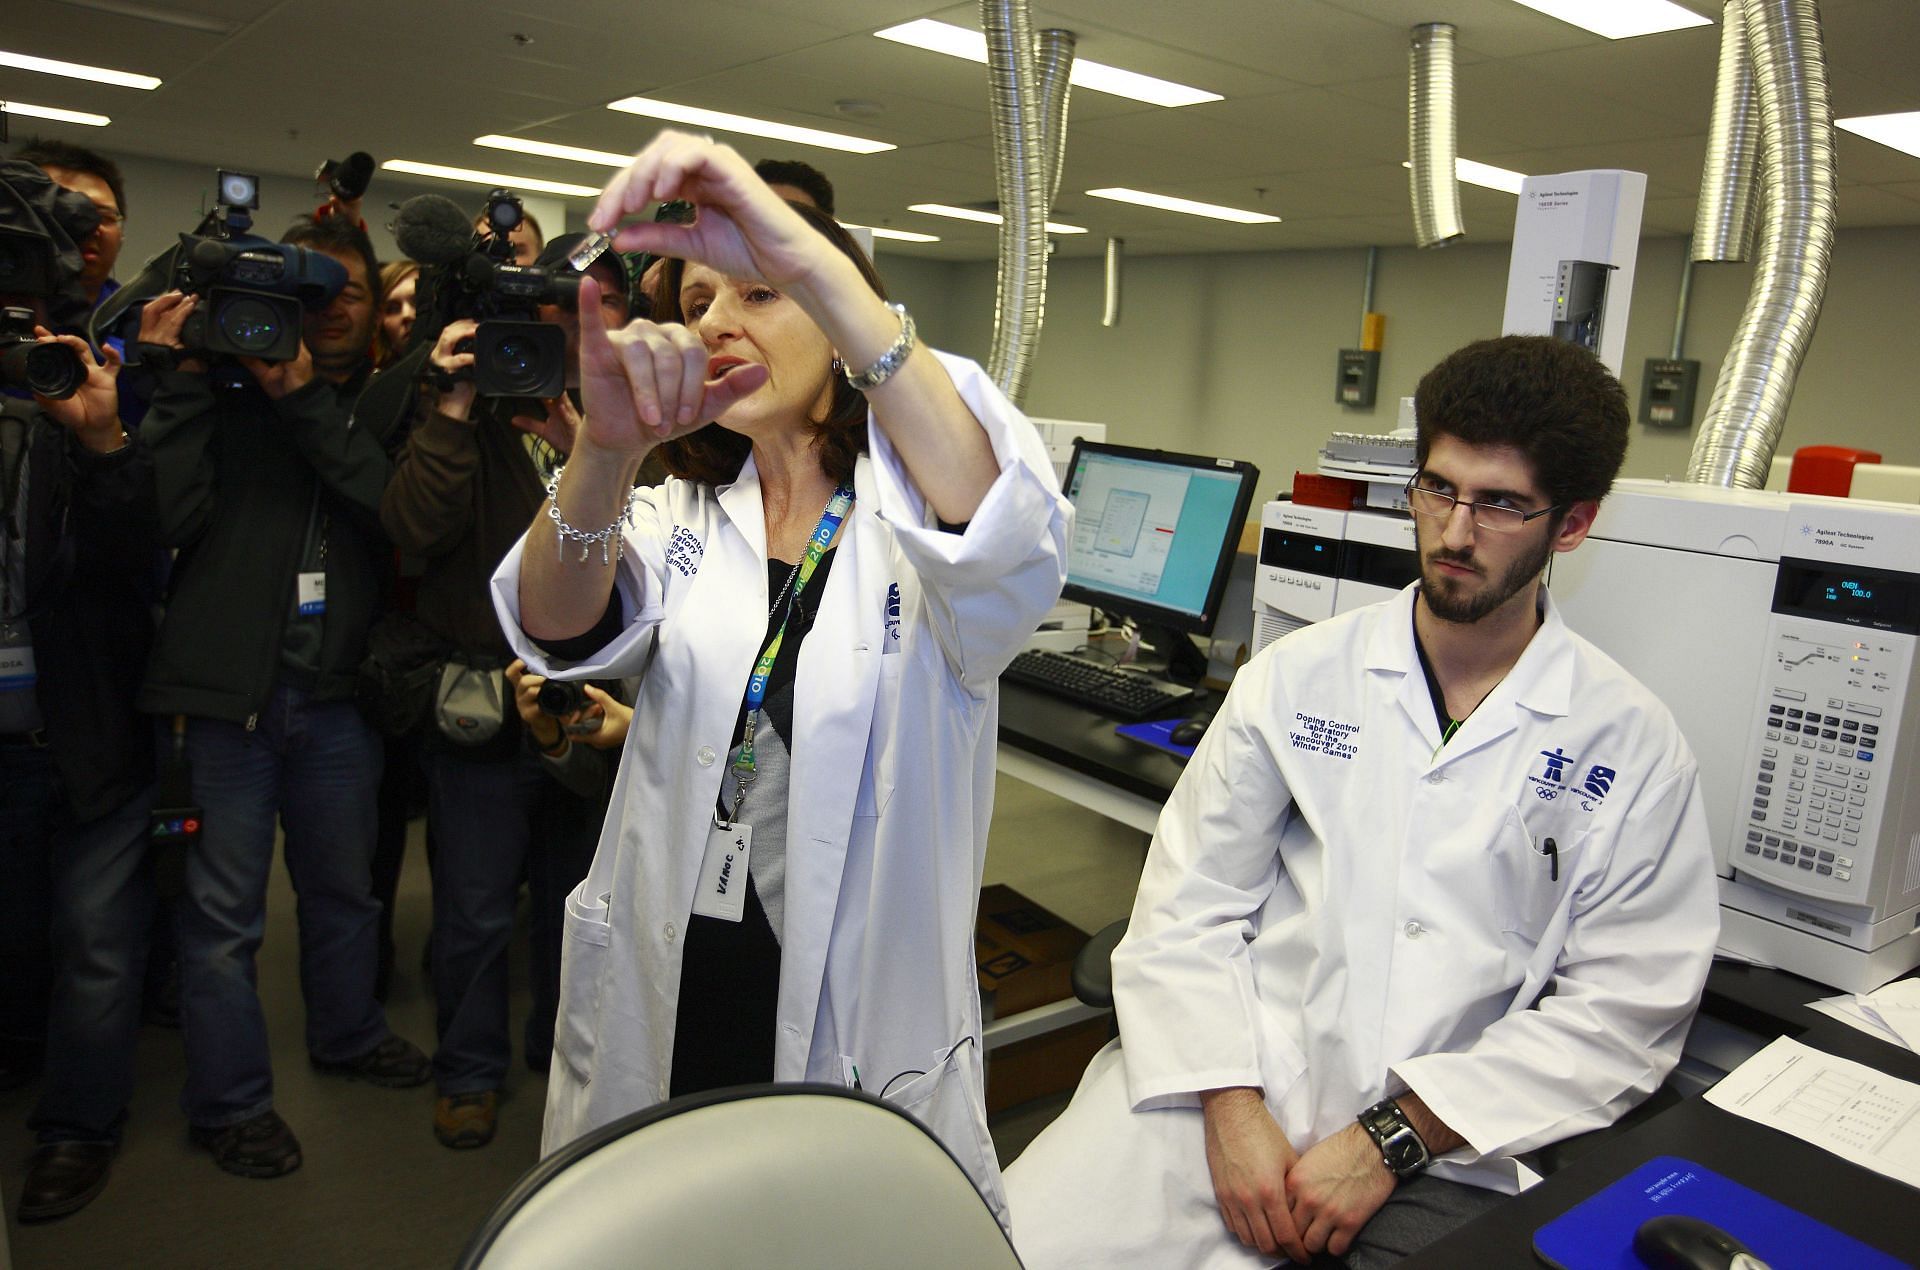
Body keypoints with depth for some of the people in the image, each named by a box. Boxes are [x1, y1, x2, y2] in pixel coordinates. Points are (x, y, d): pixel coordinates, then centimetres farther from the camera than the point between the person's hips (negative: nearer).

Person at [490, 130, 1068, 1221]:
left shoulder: (913, 525, -7)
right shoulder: (682, 525, 6)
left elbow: (1007, 538, -32)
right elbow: (561, 627, -15)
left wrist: (807, 256, -38)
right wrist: (611, 447, -36)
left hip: (861, 1037, -3)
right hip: (660, 1018, 4)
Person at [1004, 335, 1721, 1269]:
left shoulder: (1630, 744, 1)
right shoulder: (1297, 675, 4)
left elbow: (1623, 1008, -2)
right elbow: (1189, 903, 2)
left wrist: (1393, 1139, -11)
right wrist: (1231, 1109, -11)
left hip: (1438, 1153, 0)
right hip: (1224, 1091, 0)